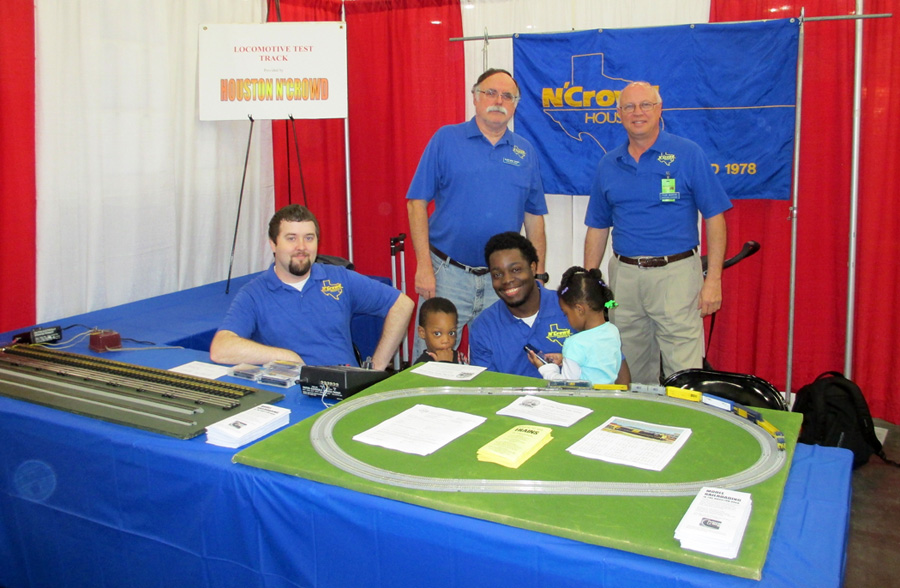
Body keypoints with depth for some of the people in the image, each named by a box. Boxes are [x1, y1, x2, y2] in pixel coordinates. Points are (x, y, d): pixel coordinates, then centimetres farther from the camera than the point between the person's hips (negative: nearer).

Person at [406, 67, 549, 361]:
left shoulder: (525, 152, 10)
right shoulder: (446, 139, 1)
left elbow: (534, 218, 13)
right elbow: (417, 203, -3)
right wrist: (424, 266, -10)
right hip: (447, 273, -2)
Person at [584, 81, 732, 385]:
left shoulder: (688, 155, -1)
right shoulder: (608, 165, 10)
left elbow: (714, 218, -2)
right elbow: (597, 228, 14)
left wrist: (713, 280, -9)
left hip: (676, 272, -4)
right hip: (624, 276, 4)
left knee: (684, 374, -5)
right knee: (630, 373, 12)